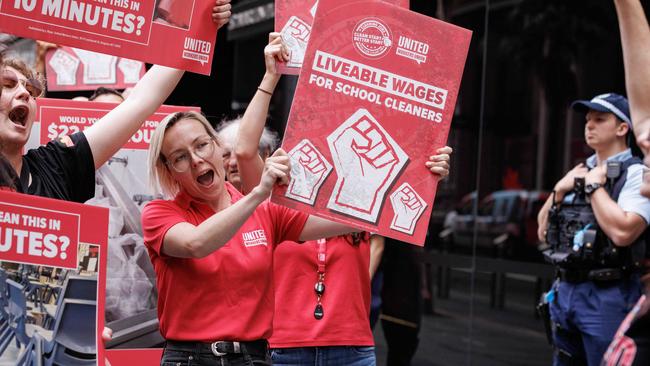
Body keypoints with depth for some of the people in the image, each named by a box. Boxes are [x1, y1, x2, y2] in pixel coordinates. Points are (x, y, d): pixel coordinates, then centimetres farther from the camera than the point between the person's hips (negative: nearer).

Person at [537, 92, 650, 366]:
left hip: (607, 295, -7)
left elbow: (622, 232, -24)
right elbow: (543, 232, 15)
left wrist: (594, 185, -12)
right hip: (565, 290, 7)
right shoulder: (580, 172, 15)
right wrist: (559, 190, 1)